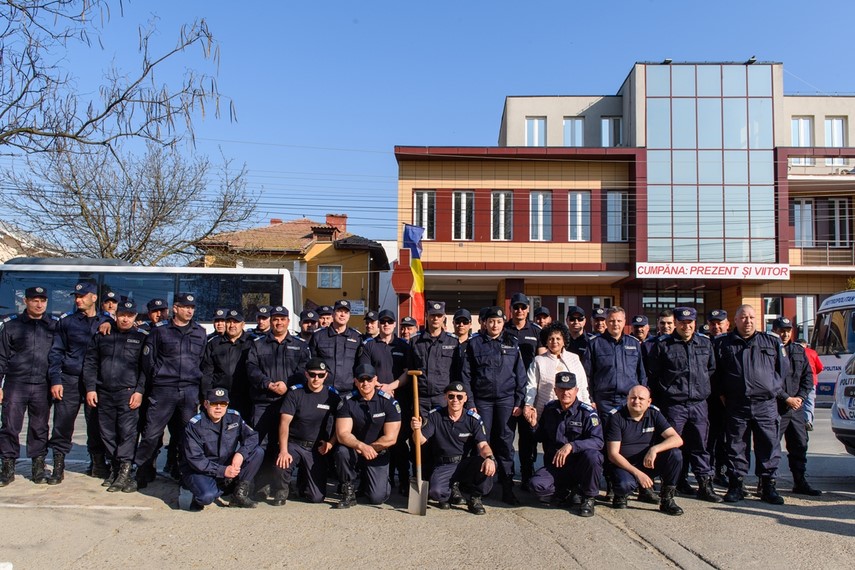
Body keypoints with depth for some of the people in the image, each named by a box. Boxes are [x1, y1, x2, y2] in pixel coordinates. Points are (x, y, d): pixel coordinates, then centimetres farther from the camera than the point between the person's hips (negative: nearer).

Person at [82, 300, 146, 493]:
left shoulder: (141, 338, 5)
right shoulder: (102, 336, 13)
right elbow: (90, 362, 11)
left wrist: (139, 391, -8)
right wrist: (90, 388, 3)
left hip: (128, 392, -3)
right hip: (104, 393, 4)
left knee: (127, 431, -10)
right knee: (107, 432, 7)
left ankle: (124, 471, -10)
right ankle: (114, 467, 17)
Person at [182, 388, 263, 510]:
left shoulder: (234, 417, -2)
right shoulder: (194, 425, -16)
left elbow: (252, 436, -4)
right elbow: (195, 459, -19)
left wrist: (241, 453, -24)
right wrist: (223, 471, -26)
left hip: (228, 466, 5)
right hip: (200, 470, -5)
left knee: (257, 452, -13)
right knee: (207, 496, -36)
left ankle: (239, 494, -8)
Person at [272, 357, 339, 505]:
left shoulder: (332, 395, 1)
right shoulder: (295, 392, -5)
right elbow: (284, 422, -12)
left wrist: (330, 443, -11)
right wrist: (283, 451, -24)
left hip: (317, 449, 1)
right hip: (294, 444, -1)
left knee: (317, 497, -3)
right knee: (282, 464, -34)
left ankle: (303, 481, 33)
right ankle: (282, 491, 1)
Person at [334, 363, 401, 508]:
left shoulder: (389, 402, -11)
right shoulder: (347, 402, -8)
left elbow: (390, 438, -12)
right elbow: (342, 434, -17)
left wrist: (369, 448, -13)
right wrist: (361, 445, -34)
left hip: (378, 454, -1)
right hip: (354, 451, 1)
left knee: (377, 497, -16)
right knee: (342, 451, -33)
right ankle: (348, 490, -8)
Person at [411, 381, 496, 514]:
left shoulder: (473, 419, -3)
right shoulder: (435, 416, -2)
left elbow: (483, 445, -11)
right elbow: (421, 441, -8)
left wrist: (489, 457, -35)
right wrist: (416, 430, -32)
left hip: (467, 464, 1)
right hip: (444, 466, 0)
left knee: (488, 465, -31)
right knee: (435, 491, -30)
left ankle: (475, 498, -2)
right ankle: (453, 489, 9)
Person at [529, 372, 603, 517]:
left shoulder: (587, 412, -11)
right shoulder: (549, 409, 4)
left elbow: (598, 441, -26)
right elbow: (541, 438, 16)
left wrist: (571, 446, -36)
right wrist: (534, 424, -3)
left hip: (580, 466, -3)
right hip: (555, 465, 3)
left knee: (592, 455, -36)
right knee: (537, 485, -27)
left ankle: (588, 498, -8)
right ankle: (568, 490, 6)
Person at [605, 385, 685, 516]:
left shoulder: (654, 414, -1)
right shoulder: (616, 417, -11)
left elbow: (677, 439, -10)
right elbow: (613, 454, -14)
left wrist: (655, 449, -27)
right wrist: (637, 473, -24)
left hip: (648, 464, 4)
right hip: (624, 465, -4)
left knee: (675, 454, -21)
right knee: (625, 484, -36)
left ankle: (667, 499, -6)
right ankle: (620, 494, 3)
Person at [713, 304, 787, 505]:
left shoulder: (772, 342, 11)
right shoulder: (723, 344, 6)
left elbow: (783, 370, 15)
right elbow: (716, 375, 9)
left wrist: (774, 391, 9)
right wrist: (724, 397, 4)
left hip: (766, 405, 1)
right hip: (736, 406, -1)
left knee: (769, 447, 3)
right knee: (736, 448, 4)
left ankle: (769, 486, 14)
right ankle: (735, 486, 14)